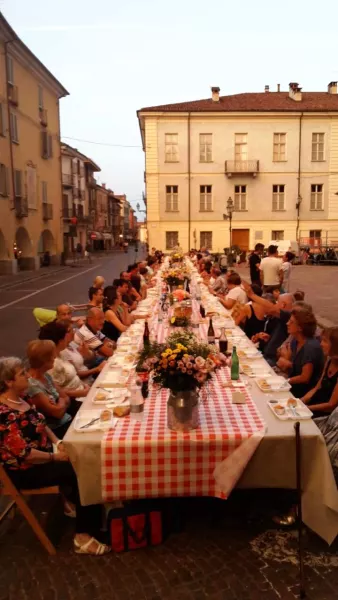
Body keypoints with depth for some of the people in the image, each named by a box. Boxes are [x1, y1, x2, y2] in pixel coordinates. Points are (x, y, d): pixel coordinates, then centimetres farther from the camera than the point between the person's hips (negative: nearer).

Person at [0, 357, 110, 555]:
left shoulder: (20, 398, 2)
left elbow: (41, 424, 13)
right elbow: (23, 453, -26)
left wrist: (58, 442, -1)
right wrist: (55, 457, -17)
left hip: (42, 455, 8)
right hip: (25, 471, -8)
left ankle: (72, 501, 17)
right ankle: (84, 537, -5)